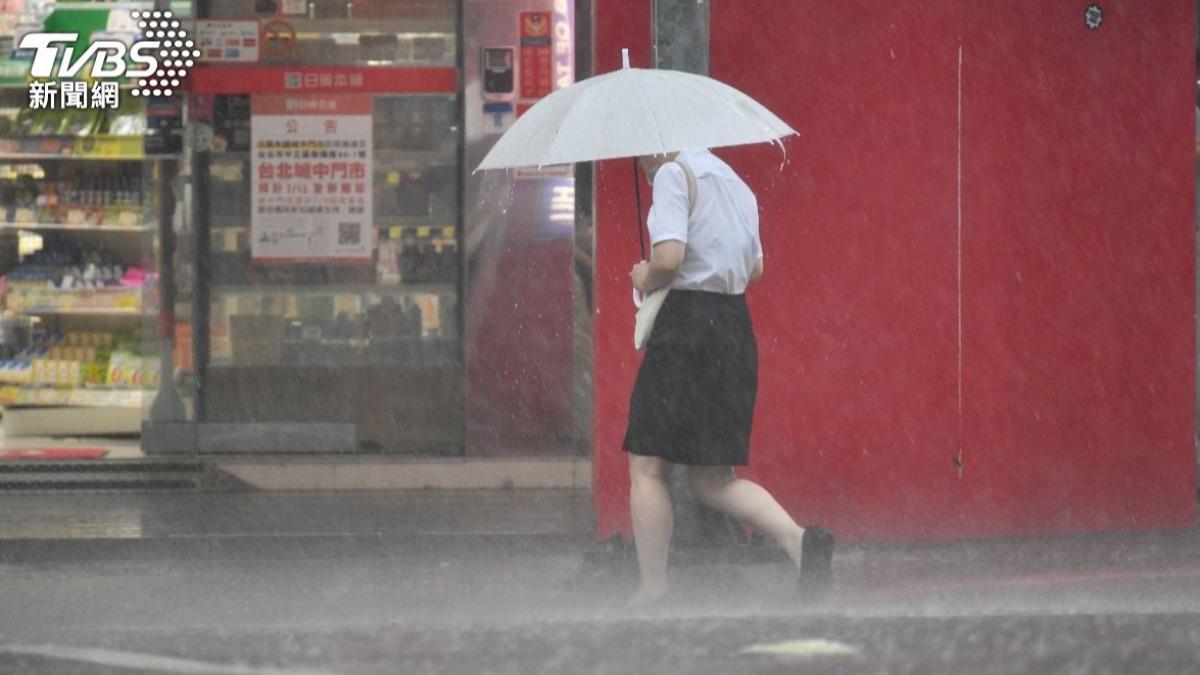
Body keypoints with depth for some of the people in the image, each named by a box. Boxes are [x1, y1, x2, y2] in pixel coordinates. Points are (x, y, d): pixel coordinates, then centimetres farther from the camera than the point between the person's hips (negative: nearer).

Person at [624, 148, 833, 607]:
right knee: (711, 479, 10)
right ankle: (797, 538, -12)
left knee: (647, 469, 2)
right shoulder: (734, 182, 18)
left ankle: (652, 589, 1)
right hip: (736, 327, 8)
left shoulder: (673, 173, -8)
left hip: (685, 329, -8)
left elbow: (668, 259, -20)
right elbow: (755, 268, 24)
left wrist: (644, 279, 0)